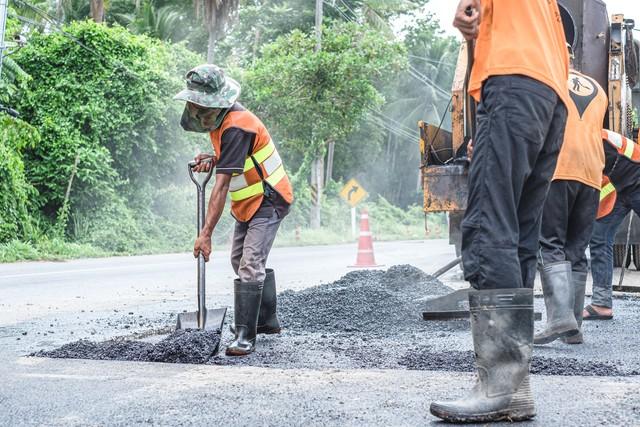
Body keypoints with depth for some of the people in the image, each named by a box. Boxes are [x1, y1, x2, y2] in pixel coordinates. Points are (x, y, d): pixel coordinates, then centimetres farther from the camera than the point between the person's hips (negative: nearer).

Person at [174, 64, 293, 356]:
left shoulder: (236, 127, -30)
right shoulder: (220, 119, 1)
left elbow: (222, 184, -33)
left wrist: (206, 233, -35)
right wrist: (213, 158, -5)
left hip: (268, 201, -11)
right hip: (249, 202, 11)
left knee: (250, 266, -18)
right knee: (240, 261, 18)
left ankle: (245, 337, -16)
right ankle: (268, 321, 31)